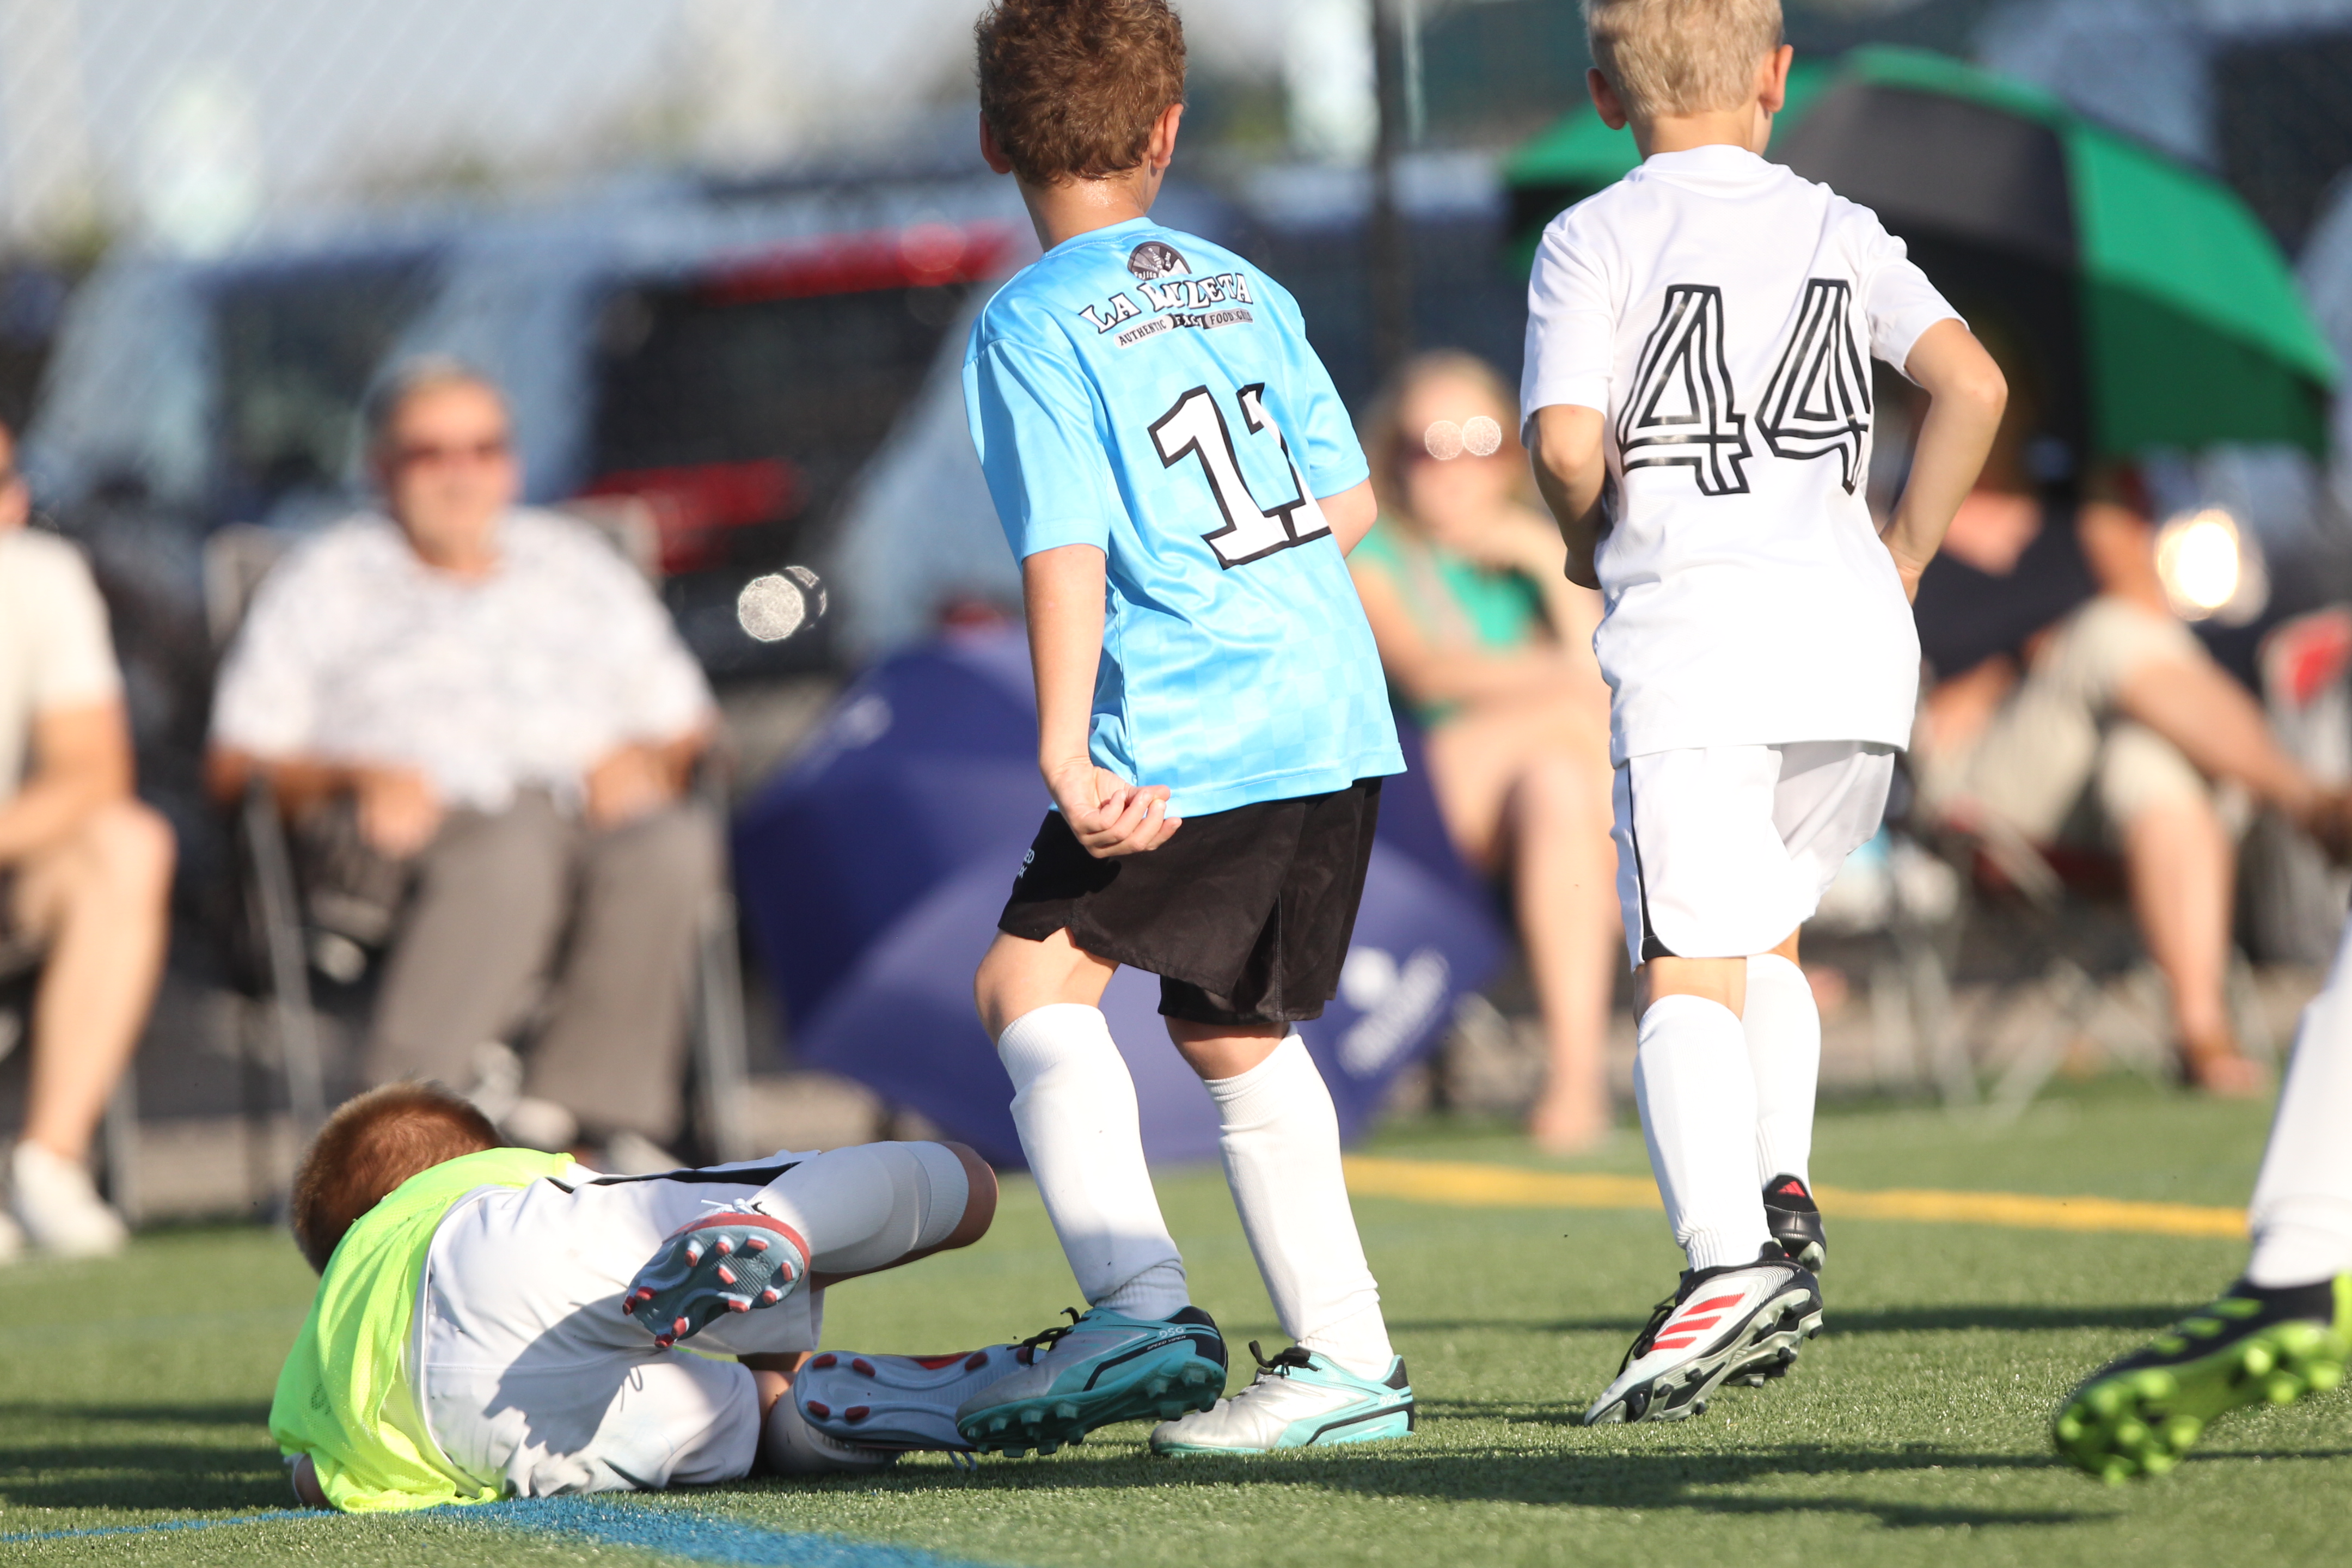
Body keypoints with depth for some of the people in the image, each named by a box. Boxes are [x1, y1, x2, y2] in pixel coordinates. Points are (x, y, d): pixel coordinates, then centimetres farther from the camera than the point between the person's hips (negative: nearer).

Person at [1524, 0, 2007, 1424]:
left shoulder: (1597, 239, 5)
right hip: (1854, 645, 4)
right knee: (1770, 935, 25)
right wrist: (1902, 560, 10)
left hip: (1693, 633, -4)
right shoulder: (1841, 232, 16)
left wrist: (1595, 545, 13)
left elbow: (1569, 442, -8)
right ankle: (1784, 1189, 7)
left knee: (1691, 969, -11)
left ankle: (1728, 1258, -29)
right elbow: (1974, 387, 2)